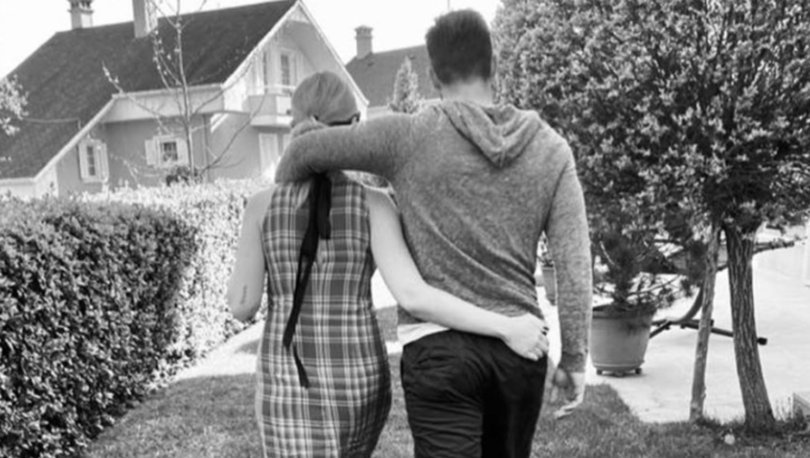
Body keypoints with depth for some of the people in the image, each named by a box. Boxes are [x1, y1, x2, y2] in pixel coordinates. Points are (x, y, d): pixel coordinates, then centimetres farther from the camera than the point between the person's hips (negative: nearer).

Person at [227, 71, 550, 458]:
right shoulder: (374, 205, -10)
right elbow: (412, 296, -24)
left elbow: (242, 306, -2)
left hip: (290, 392, -1)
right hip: (361, 386, 2)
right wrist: (506, 329, -15)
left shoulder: (262, 205, -7)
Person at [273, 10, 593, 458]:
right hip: (519, 348, 4)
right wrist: (574, 360, 6)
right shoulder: (550, 148, 2)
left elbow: (306, 150, -1)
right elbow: (574, 265, -1)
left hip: (438, 350, -4)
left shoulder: (409, 136, -7)